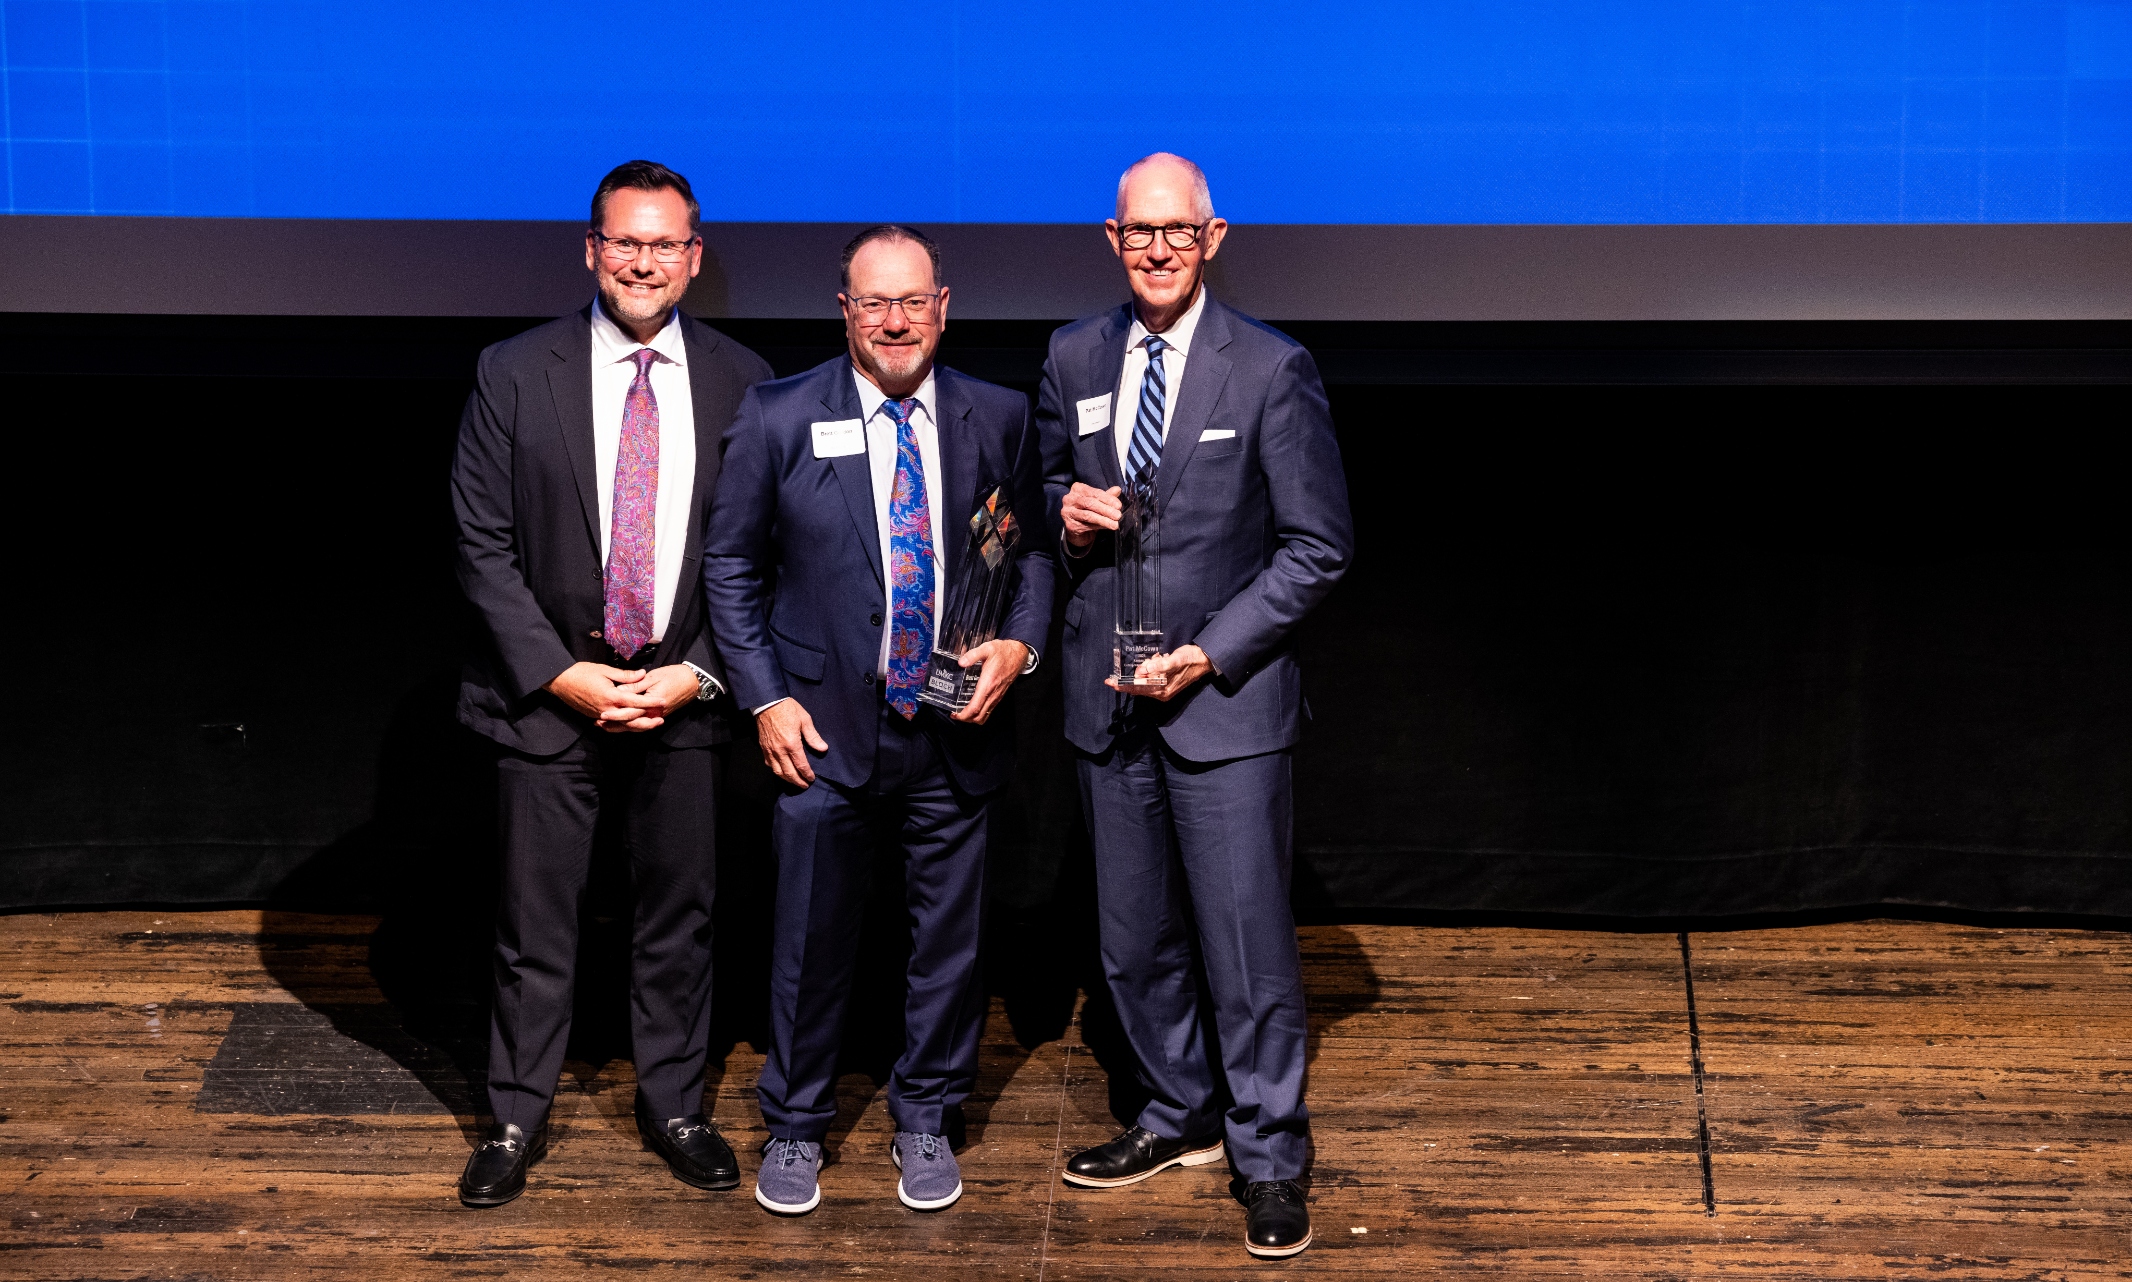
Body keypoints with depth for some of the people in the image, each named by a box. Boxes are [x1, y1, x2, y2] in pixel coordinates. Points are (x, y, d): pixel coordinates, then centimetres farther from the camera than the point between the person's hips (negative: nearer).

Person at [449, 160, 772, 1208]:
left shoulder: (740, 383, 0)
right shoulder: (514, 375, -4)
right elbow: (484, 545, -4)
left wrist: (697, 674, -8)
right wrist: (562, 674, -11)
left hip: (684, 698, 1)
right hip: (548, 693, -1)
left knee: (677, 915, 12)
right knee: (534, 923, 7)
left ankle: (673, 1103, 29)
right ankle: (517, 1117, 23)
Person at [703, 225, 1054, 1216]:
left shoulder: (999, 420, 1)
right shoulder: (779, 417, -4)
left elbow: (1034, 547, 11)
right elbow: (731, 565, 1)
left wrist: (1021, 641, -7)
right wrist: (765, 697, -5)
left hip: (955, 732, 2)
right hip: (825, 728, -1)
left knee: (948, 939, 12)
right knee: (811, 944, 9)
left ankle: (925, 1119, 32)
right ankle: (794, 1126, 28)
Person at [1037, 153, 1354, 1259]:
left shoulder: (1272, 370, -7)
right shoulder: (1072, 359, 6)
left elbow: (1318, 545, -6)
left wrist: (1211, 653, -14)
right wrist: (1066, 513, -4)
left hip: (1226, 697, -4)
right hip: (1108, 698, 5)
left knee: (1248, 941, -3)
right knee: (1134, 938, 14)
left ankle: (1269, 1158, 12)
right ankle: (1180, 1116, 33)